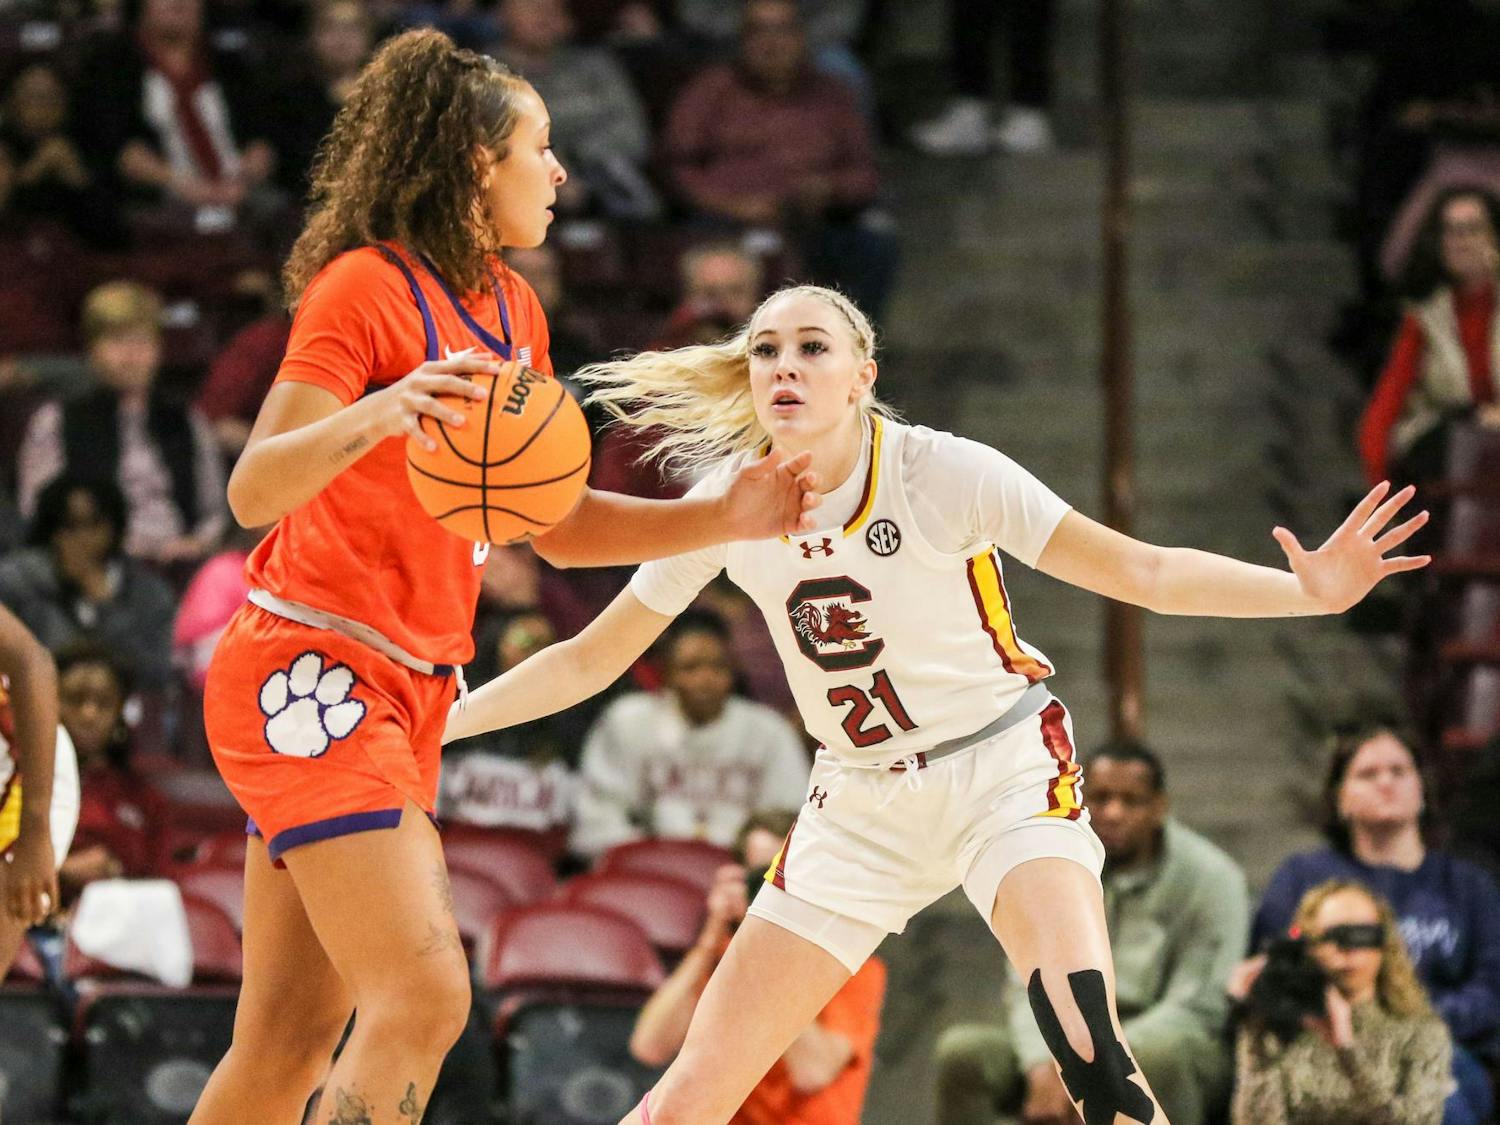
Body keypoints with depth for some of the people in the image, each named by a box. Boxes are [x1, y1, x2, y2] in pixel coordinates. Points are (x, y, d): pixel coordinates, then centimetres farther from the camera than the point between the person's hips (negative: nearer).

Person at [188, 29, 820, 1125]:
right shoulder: (367, 286, -11)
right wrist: (370, 418, -36)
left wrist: (724, 519, 8)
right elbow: (253, 493, -18)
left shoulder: (512, 312, 15)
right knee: (425, 995, -20)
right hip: (309, 671, -8)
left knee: (293, 1035, 6)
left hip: (407, 693, 8)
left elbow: (555, 525, 20)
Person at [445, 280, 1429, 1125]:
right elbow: (591, 660, 6)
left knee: (1080, 1025, -33)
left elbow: (1142, 571, -15)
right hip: (860, 805, 3)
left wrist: (1309, 590, -29)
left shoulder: (941, 472, -17)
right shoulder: (725, 506, -7)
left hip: (1002, 769, -3)